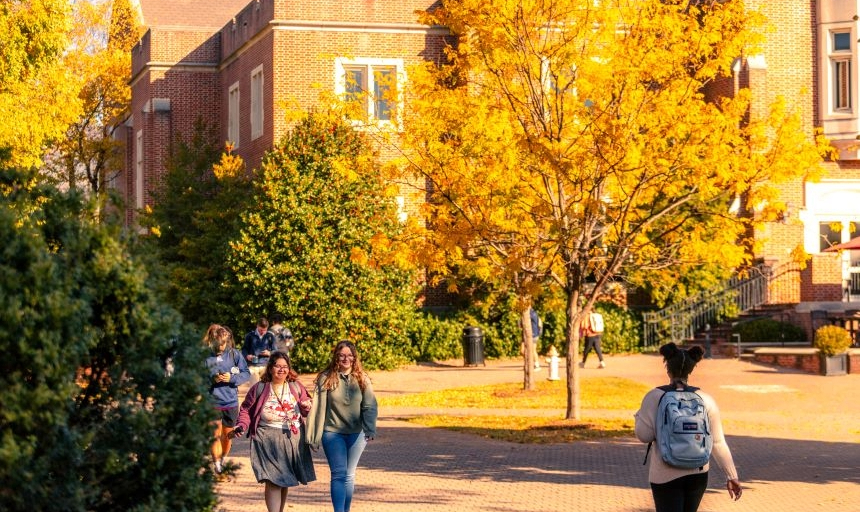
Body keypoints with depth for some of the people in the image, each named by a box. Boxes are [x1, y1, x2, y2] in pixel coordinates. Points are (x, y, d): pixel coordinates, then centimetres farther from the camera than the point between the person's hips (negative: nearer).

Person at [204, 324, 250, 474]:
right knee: (215, 435, -4)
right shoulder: (205, 356, -9)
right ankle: (216, 464, 10)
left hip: (231, 401, 3)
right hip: (212, 403, -3)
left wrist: (232, 378, -14)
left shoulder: (234, 354, -2)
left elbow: (246, 374, 2)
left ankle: (223, 460, 39)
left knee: (228, 435, 16)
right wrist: (212, 379, -21)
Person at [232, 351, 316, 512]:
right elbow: (246, 409, 7)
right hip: (268, 440, -3)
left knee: (285, 481, 12)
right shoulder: (259, 388, 0)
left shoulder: (296, 387, 8)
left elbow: (305, 412, 14)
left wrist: (307, 407, -9)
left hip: (293, 438, 4)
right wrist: (242, 425, -10)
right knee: (273, 481, -13)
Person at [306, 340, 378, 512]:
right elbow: (318, 408, -4)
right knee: (339, 474, -10)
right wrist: (314, 437, -4)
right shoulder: (325, 379, -5)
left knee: (349, 475, 11)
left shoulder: (362, 379, 1)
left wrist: (370, 429, -19)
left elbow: (370, 406, -5)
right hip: (332, 433, -2)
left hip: (356, 434, 2)